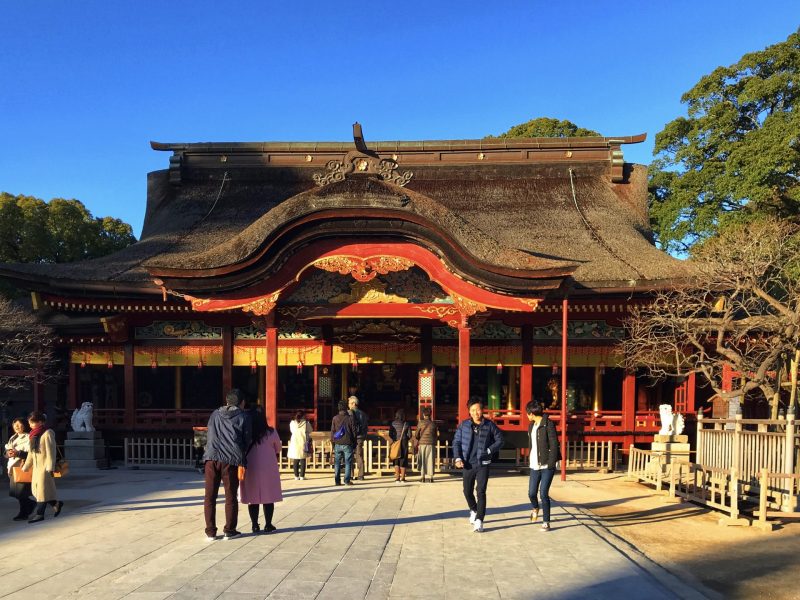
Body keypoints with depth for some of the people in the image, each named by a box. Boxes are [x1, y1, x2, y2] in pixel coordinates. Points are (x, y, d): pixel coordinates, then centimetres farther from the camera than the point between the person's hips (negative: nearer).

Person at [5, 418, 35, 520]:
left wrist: (18, 453, -27)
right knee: (15, 492, 10)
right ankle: (31, 504, 30)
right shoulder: (13, 438, 16)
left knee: (20, 492, -5)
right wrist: (8, 453, -7)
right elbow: (7, 450, 15)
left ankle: (23, 514, 8)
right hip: (13, 467, 7)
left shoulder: (28, 437, -8)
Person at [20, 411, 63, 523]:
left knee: (42, 489, -3)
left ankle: (39, 514, 2)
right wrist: (25, 467, 20)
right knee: (36, 490, 9)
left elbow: (51, 452, -15)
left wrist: (50, 468, -19)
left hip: (45, 466, -8)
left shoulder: (48, 433, -11)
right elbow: (31, 453, 19)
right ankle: (56, 503, 21)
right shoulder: (33, 435, 13)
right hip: (36, 467, 8)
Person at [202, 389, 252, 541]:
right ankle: (229, 530, 12)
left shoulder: (215, 414, 18)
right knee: (230, 496, 7)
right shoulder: (244, 416, 7)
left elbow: (210, 436, 22)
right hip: (231, 460, -3)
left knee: (210, 496, 9)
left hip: (211, 458, 3)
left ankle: (210, 531, 12)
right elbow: (247, 439, 8)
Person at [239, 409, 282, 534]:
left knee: (252, 497, 9)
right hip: (268, 468, -1)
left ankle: (255, 525, 10)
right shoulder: (271, 432, -4)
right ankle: (268, 525, 8)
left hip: (250, 468, 1)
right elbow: (278, 448, 7)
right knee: (268, 496, 7)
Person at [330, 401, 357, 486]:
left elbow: (332, 431, 5)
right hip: (347, 444, -2)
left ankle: (337, 481, 7)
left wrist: (333, 442, 14)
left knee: (337, 463, 8)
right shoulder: (350, 418, -4)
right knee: (348, 463, 3)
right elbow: (354, 431, 0)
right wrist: (354, 443, 10)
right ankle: (347, 480, -1)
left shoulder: (335, 418, 1)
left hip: (338, 444, 2)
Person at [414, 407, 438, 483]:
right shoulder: (433, 424, 2)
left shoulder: (420, 423, -4)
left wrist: (417, 440, 17)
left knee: (422, 460, 6)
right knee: (430, 460, 6)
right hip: (430, 444, 1)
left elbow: (416, 435, -2)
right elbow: (436, 435, 8)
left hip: (422, 443, -1)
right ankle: (430, 477, 6)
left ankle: (422, 477, 6)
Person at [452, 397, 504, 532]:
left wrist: (489, 451, -7)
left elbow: (500, 440, 5)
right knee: (467, 491, 14)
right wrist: (458, 458, -8)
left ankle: (479, 521, -6)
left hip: (483, 464, -3)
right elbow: (456, 442, 4)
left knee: (481, 491, -11)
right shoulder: (463, 425, 0)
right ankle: (474, 510, 42)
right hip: (467, 464, 3)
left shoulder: (489, 425, -4)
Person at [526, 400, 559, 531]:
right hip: (535, 466, 6)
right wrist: (530, 460, 13)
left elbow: (554, 445, -14)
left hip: (547, 466, -6)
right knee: (531, 493, 7)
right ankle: (535, 508, 39)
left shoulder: (548, 424, -11)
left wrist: (551, 464, -16)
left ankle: (546, 522, 7)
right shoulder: (531, 425, 12)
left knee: (543, 493, -8)